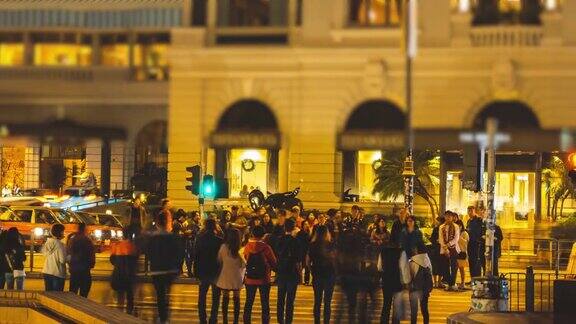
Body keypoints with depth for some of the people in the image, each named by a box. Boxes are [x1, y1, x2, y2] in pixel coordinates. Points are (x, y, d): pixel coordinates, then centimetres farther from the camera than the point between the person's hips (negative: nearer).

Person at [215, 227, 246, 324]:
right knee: (236, 298, 8)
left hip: (225, 275, 1)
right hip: (236, 276, -1)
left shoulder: (223, 247, -8)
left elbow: (219, 261, 2)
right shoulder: (240, 249, -13)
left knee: (225, 298, 10)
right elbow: (244, 263, -8)